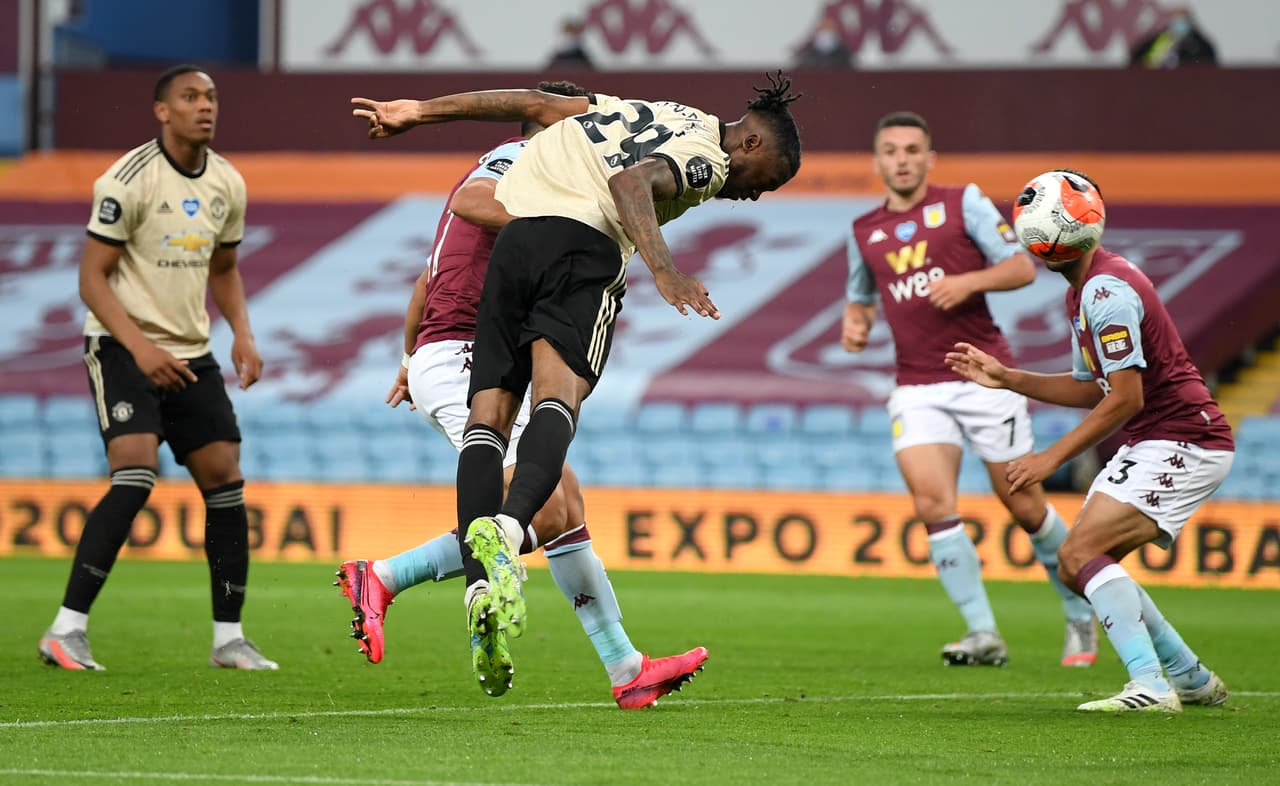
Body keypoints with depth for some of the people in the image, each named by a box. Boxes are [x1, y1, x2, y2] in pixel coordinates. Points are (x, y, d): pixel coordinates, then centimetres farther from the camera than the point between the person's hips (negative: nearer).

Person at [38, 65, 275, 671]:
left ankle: (229, 638, 12)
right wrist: (140, 348, -25)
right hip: (122, 347, -7)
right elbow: (92, 278, -14)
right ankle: (66, 629, -20)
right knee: (135, 476, -22)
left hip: (192, 354, 7)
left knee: (226, 483, 2)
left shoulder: (227, 184, 6)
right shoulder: (129, 181, -14)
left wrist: (243, 334, 4)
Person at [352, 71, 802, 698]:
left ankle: (479, 581, -15)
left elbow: (536, 103, 28)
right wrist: (662, 269, -26)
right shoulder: (708, 158, 7)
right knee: (557, 394, -21)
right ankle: (506, 528, -49)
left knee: (489, 411, 0)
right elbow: (630, 182, -13)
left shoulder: (644, 112, 31)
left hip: (514, 235, 7)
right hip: (584, 241, -7)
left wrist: (421, 112, 32)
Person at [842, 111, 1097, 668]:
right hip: (917, 388, 3)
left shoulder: (963, 203, 1)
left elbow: (1022, 267, -3)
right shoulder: (864, 232, 12)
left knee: (1024, 507, 3)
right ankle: (983, 635, -14)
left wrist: (969, 282, -20)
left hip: (986, 377, -3)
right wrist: (854, 323, 5)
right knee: (931, 501, -18)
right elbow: (860, 295, 28)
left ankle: (1081, 615, 25)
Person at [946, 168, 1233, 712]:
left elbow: (1126, 398, -21)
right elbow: (1092, 389, 21)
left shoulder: (1108, 291, -18)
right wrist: (1006, 378, 14)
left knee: (1079, 554, -20)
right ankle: (1191, 679, 18)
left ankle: (1150, 686, -25)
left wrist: (1054, 457, -17)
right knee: (1078, 567, 11)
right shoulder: (1082, 292, 15)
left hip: (1184, 442, -11)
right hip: (1150, 444, 11)